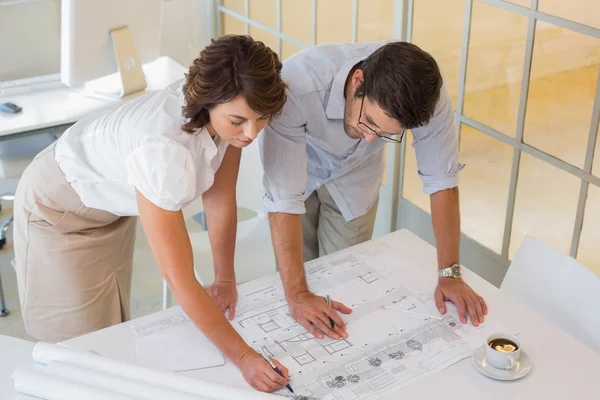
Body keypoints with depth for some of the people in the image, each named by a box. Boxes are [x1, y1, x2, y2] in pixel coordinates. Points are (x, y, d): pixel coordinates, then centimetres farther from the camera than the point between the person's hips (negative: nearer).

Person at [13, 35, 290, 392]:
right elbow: (180, 280, -41)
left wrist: (225, 280, -7)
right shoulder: (163, 147, -44)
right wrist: (243, 357, -39)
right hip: (58, 205, -6)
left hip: (116, 202, 7)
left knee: (117, 326, 18)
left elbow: (220, 200, -10)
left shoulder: (229, 109, -24)